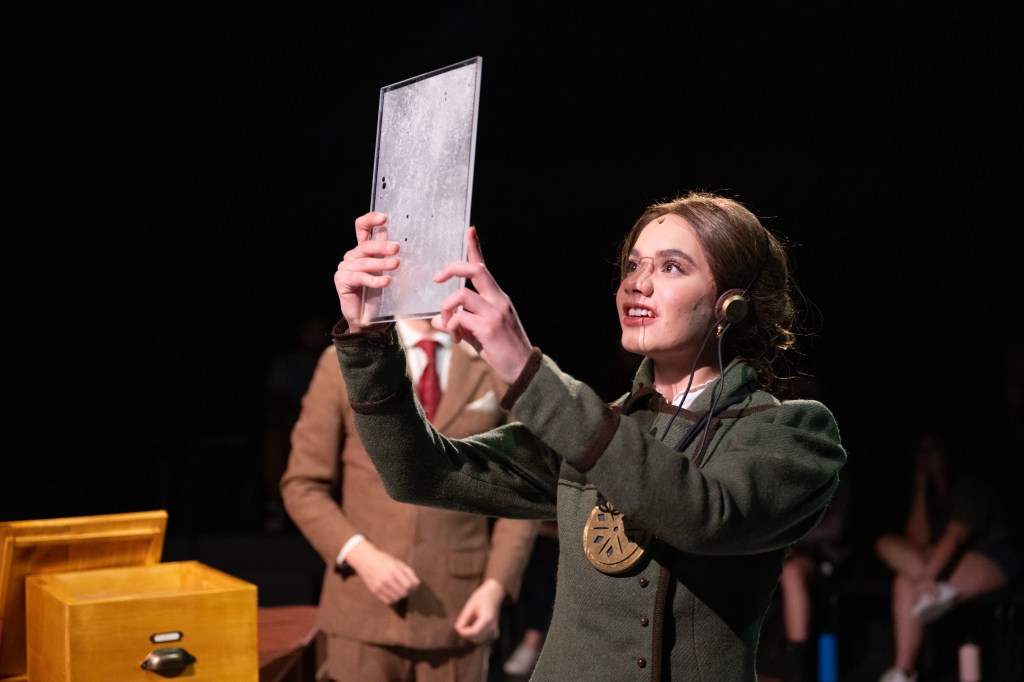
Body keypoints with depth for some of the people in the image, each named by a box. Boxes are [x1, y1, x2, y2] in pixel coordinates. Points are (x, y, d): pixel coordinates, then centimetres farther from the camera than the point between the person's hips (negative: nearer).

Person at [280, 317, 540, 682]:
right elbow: (302, 486, 3)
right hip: (365, 610, 0)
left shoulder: (497, 369, 6)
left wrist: (497, 586, -6)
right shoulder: (343, 363, 4)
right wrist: (360, 555, -11)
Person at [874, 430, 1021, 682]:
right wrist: (920, 488, -8)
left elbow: (956, 535, -24)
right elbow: (918, 539, -5)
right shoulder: (927, 489, 9)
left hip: (992, 558, -7)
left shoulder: (968, 482, -10)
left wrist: (927, 575, -38)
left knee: (905, 581, -30)